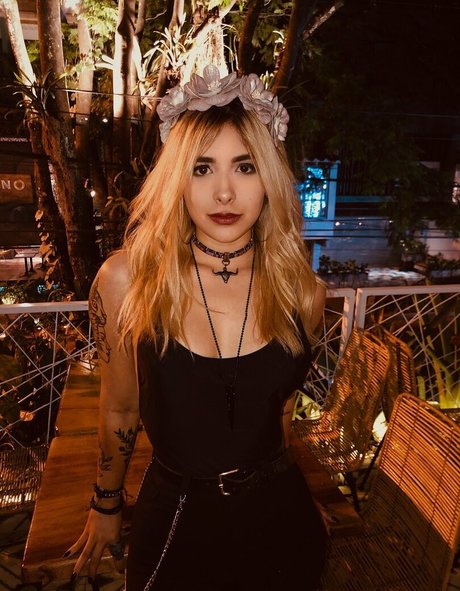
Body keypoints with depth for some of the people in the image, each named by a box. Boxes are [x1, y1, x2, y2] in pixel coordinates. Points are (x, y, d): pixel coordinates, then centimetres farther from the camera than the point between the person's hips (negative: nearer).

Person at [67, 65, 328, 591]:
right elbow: (120, 411, -4)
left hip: (279, 519, 2)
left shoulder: (300, 291, -12)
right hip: (174, 523, -1)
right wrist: (105, 508, 10)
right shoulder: (125, 281, -18)